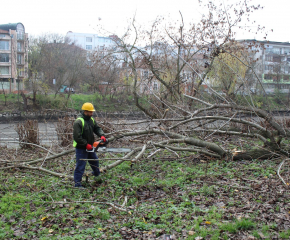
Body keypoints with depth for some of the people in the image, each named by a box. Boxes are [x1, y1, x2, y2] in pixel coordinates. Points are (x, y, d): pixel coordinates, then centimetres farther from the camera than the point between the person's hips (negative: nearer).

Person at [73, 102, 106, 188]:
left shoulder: (91, 119, 5)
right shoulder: (78, 122, -23)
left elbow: (97, 128, 8)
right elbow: (77, 137, -25)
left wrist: (102, 135, -12)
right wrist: (86, 144, -23)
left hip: (89, 146, 9)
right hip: (81, 148, -9)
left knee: (95, 161, 25)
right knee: (81, 165, -4)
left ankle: (97, 174, 49)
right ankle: (77, 183, 5)